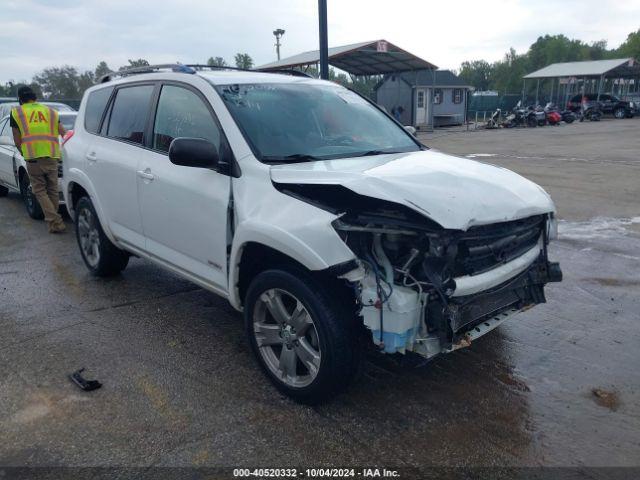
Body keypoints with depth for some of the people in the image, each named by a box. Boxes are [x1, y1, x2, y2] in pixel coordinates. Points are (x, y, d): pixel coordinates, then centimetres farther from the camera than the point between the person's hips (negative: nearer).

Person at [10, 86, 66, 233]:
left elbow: (17, 140, 10)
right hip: (52, 157, 2)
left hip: (33, 159, -2)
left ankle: (55, 223, -7)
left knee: (40, 191, 6)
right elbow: (65, 135, 10)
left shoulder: (16, 113, 10)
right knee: (52, 191, 14)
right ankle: (53, 219, 18)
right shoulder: (51, 111, 16)